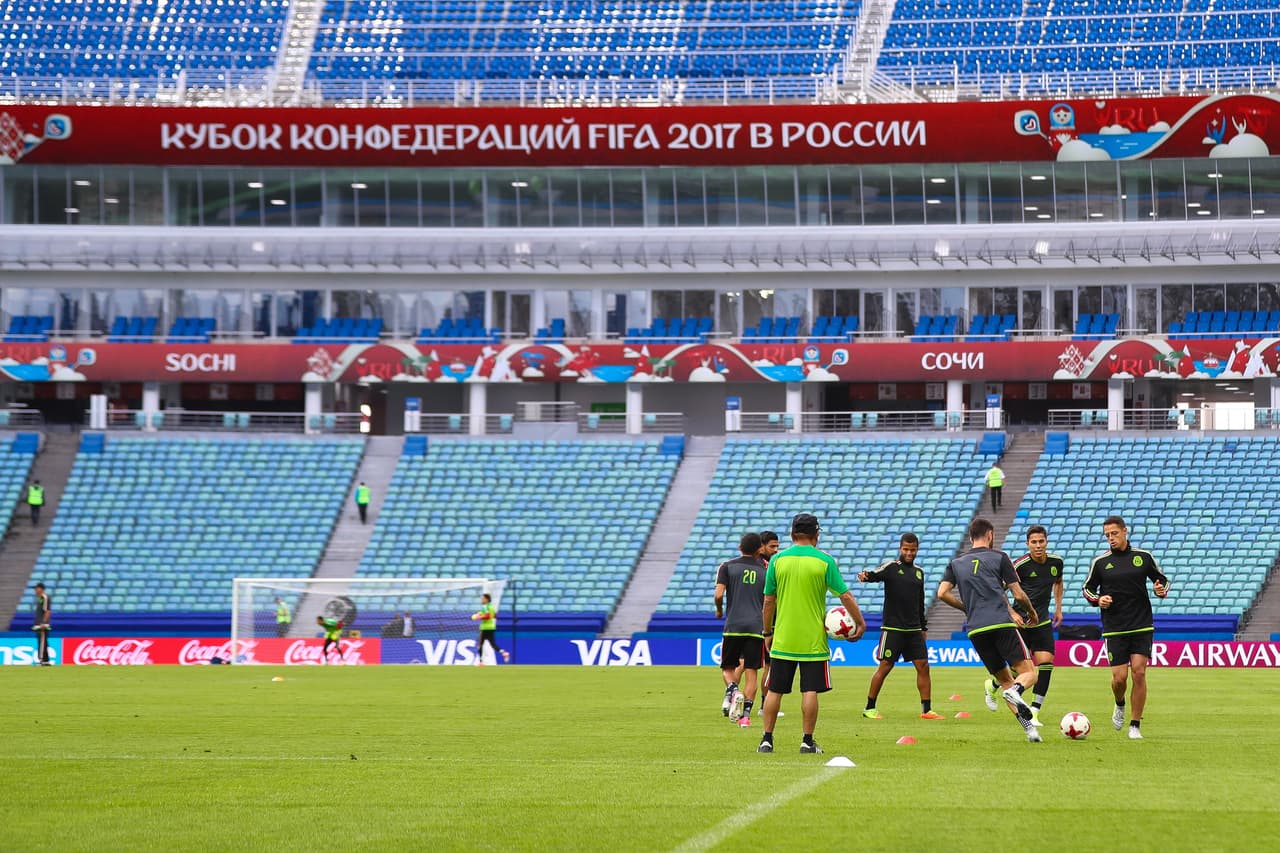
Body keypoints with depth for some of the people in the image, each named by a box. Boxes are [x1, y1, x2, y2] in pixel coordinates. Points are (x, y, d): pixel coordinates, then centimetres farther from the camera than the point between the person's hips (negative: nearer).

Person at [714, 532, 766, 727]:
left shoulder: (727, 567, 4)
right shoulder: (764, 571, 11)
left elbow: (718, 594, -7)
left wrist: (719, 611, 13)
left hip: (733, 626, -1)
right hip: (757, 627, 1)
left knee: (727, 667, 12)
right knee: (751, 671, 3)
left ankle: (732, 690, -19)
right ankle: (746, 714, -6)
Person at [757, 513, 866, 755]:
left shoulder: (778, 560, -1)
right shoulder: (824, 561, -5)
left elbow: (769, 601, 3)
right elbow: (845, 595, -5)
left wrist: (767, 633, 12)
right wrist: (860, 623, 6)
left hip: (783, 640, 1)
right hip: (813, 641, -1)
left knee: (774, 690, 8)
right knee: (810, 691, 2)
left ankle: (767, 739, 7)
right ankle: (807, 741, 2)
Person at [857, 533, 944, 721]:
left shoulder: (919, 572, 15)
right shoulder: (891, 567, -3)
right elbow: (876, 575, -24)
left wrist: (923, 627, 24)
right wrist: (865, 576, -47)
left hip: (914, 629, 5)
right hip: (892, 628, -5)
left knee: (923, 666, -1)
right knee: (885, 667, -4)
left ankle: (927, 710, 4)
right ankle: (869, 708, 7)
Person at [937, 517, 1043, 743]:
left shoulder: (956, 563, 17)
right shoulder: (999, 557, 7)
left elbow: (943, 593, 6)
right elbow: (1018, 595, 5)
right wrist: (1032, 613, 24)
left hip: (976, 631, 4)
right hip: (1002, 623, -4)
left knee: (1004, 680, 12)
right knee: (1028, 673, -1)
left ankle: (1028, 727, -4)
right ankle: (1016, 690, -36)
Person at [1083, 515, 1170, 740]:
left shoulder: (1144, 557, 3)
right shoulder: (1100, 562, 2)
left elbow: (1162, 579, 14)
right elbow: (1087, 588, 12)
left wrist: (1162, 590, -9)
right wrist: (1098, 600, -9)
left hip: (1142, 626, 0)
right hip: (1114, 629, 0)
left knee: (1139, 673, -9)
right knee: (1119, 676, -6)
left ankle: (1135, 726, 1)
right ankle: (1120, 706, 29)